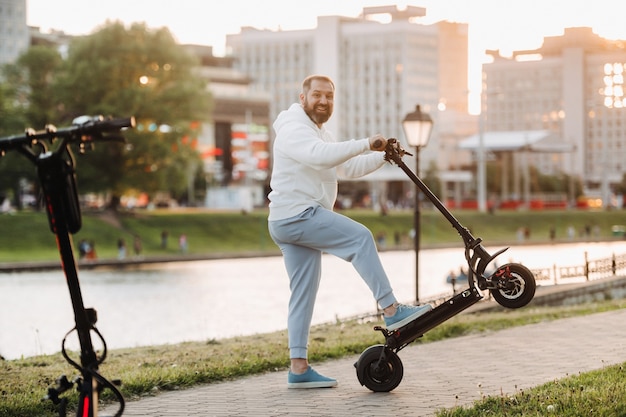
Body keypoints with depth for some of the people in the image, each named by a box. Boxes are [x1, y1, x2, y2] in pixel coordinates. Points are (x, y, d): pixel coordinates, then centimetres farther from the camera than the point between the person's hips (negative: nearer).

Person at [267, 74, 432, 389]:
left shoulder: (320, 133, 24)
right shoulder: (293, 128, -10)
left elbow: (349, 168, 20)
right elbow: (321, 156, -30)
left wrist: (383, 156, 6)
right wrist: (366, 144, -30)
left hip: (290, 223, 10)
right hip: (296, 215, -10)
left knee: (304, 293, 7)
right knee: (360, 237, -17)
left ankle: (298, 367, 6)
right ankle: (391, 311, -18)